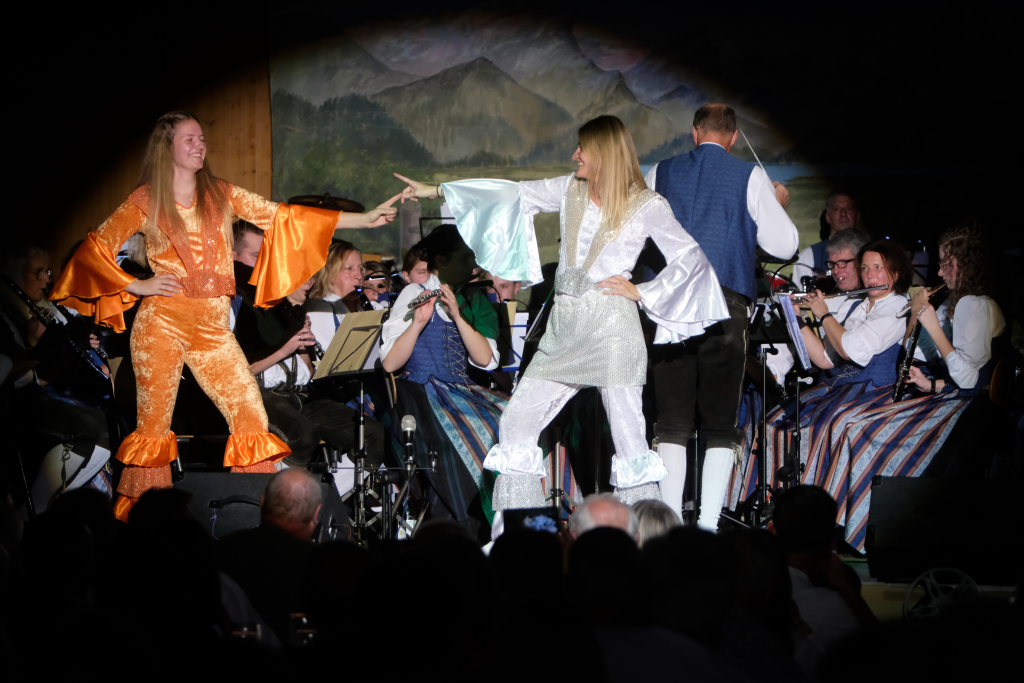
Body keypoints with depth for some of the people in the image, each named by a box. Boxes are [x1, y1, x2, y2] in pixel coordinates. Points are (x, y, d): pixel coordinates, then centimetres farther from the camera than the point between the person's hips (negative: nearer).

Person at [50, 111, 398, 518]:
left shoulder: (221, 195, 12)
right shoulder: (146, 201, 3)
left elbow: (283, 218, 8)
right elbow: (96, 248, 3)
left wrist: (364, 220, 2)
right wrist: (137, 286, -8)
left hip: (213, 326, 3)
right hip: (162, 321, -3)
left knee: (252, 417, -7)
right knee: (153, 424, -2)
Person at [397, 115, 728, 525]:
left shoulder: (645, 205, -1)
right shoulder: (572, 190, 13)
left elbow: (691, 257, -2)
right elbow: (516, 195, 15)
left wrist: (643, 292, -6)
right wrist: (435, 190, 14)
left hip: (611, 325, -6)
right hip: (564, 326, 6)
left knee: (627, 433, -7)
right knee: (517, 423, 1)